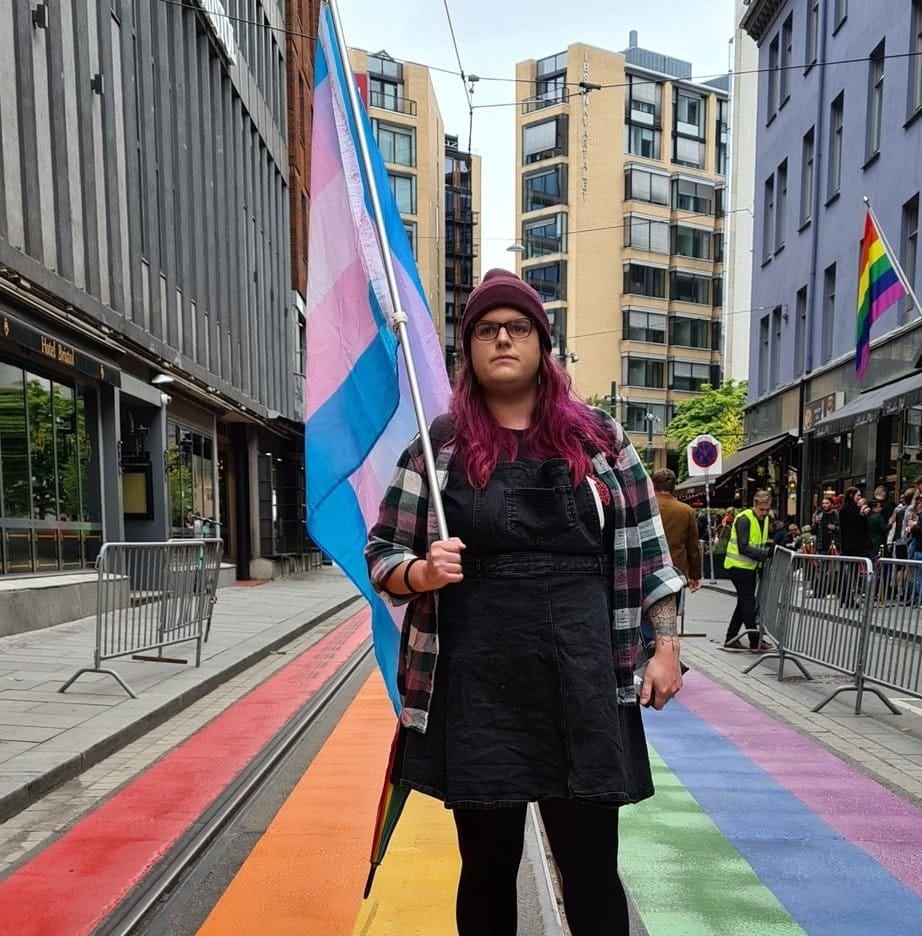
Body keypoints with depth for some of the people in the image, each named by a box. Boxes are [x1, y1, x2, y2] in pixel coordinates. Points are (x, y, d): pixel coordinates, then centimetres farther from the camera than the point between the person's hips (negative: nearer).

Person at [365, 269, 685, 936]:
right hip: (478, 694, 0)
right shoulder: (437, 447, 2)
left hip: (584, 686, 0)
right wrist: (423, 572, -16)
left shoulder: (600, 439, 4)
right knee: (488, 868, 16)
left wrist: (666, 646, 3)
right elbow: (382, 556, 5)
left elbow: (646, 548, 8)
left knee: (592, 870, 11)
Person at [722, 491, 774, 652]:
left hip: (751, 567, 9)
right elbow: (743, 548, -25)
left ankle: (730, 640, 20)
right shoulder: (744, 519, -18)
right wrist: (765, 553, -28)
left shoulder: (765, 519, 9)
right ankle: (755, 642, 3)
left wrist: (769, 552, -1)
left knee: (744, 602, 12)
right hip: (738, 566, -9)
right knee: (748, 602, -5)